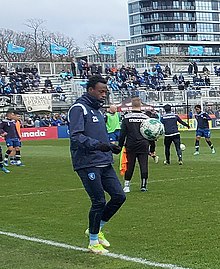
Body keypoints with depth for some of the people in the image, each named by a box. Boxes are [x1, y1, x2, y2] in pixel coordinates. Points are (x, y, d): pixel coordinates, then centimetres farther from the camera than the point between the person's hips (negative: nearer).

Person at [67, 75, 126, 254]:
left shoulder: (97, 110, 20)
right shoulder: (79, 108, -8)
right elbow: (76, 136, -20)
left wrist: (111, 147, 12)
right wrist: (97, 145, -30)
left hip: (104, 164, 9)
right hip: (88, 164, -9)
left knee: (119, 196, 4)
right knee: (99, 202, -7)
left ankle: (96, 229, 22)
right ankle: (93, 242, 10)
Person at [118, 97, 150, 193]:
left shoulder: (126, 118, -3)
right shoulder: (146, 118, 0)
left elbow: (122, 134, -2)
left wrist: (120, 146, 6)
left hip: (131, 146, 0)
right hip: (143, 146, 0)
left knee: (129, 166, 6)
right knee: (144, 165, 4)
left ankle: (127, 185, 7)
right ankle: (143, 185, 4)